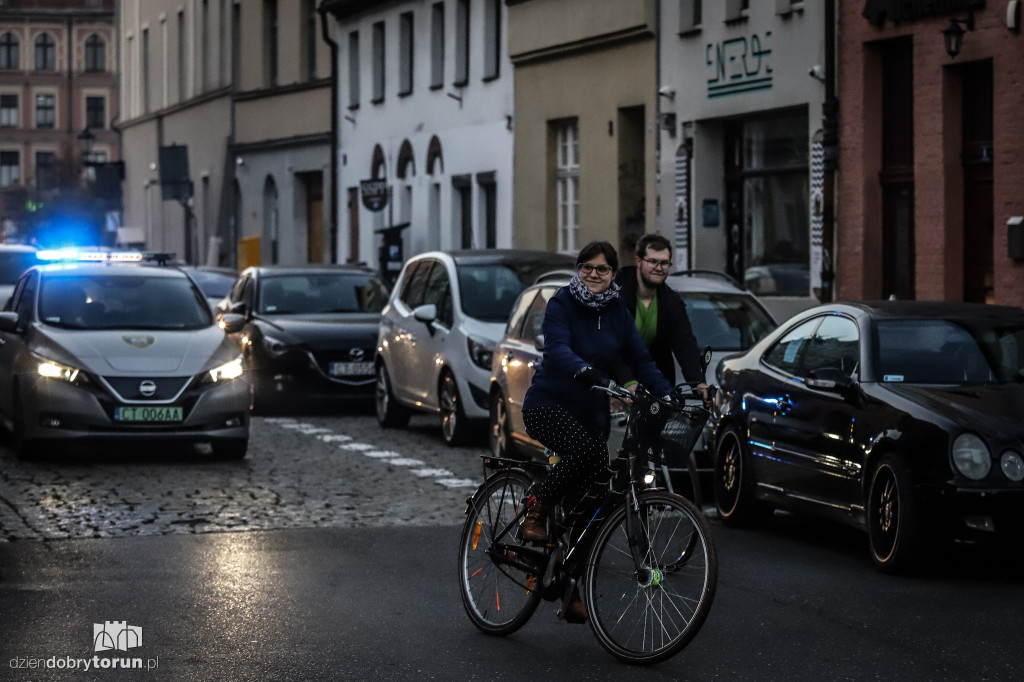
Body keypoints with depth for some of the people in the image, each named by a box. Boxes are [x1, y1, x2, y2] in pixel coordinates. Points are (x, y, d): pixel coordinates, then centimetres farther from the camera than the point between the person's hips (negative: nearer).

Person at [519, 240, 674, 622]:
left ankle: (573, 592, 11)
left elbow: (639, 358, 3)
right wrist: (584, 371, -47)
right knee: (588, 454, -35)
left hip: (592, 411, 5)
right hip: (548, 404, -5)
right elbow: (557, 348, -27)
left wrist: (668, 394, -12)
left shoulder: (617, 312, 6)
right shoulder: (562, 304, -10)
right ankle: (535, 510, -12)